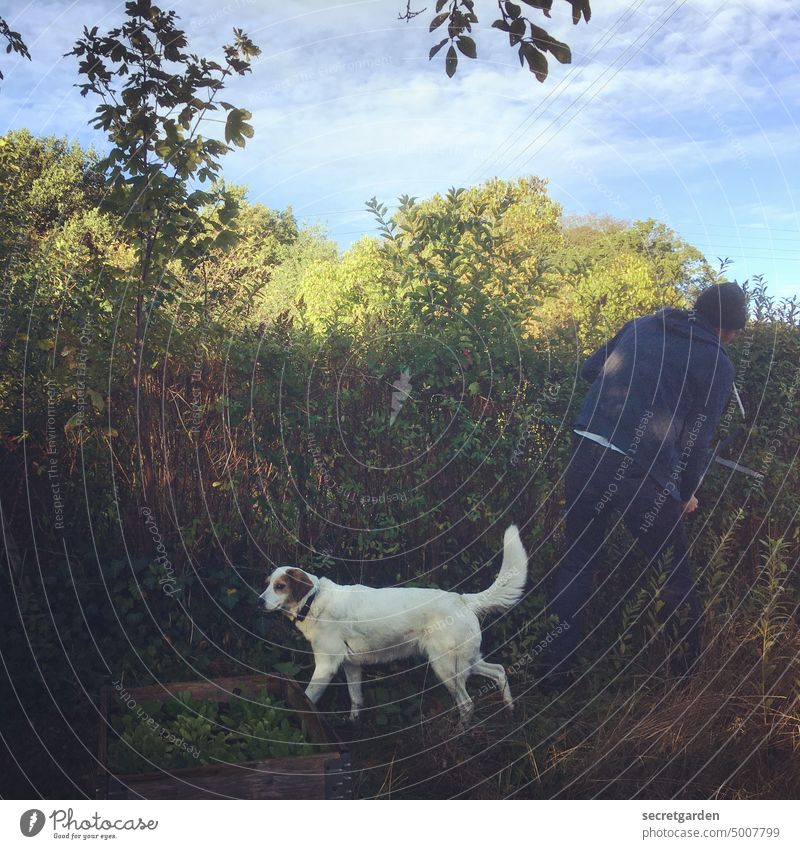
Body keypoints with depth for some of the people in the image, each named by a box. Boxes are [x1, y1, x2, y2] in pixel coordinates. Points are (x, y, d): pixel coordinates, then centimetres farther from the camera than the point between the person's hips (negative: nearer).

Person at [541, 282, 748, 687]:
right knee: (674, 572, 18)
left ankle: (556, 669, 21)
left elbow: (589, 370, 23)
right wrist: (688, 494, 17)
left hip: (587, 451, 4)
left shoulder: (641, 325, 16)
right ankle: (690, 667, 34)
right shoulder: (718, 365, 3)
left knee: (577, 562, 17)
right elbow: (697, 440, 2)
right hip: (643, 471, -4)